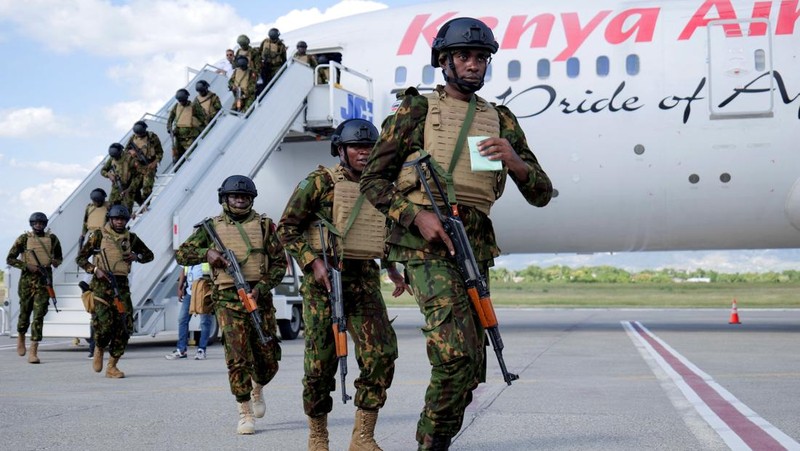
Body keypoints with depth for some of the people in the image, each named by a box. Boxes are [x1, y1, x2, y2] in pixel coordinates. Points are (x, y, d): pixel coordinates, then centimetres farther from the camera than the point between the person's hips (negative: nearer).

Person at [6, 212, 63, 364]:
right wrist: (27, 266, -12)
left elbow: (59, 256, 20)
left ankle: (33, 351, -9)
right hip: (27, 279, 0)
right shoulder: (24, 239, 0)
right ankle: (21, 337, 41)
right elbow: (10, 259, 1)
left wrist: (56, 262, -3)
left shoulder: (52, 238, 6)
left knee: (39, 315, -8)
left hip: (45, 280, 0)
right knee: (25, 313, 11)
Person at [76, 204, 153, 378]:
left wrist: (137, 257, 1)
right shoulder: (98, 236, 1)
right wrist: (95, 270, -13)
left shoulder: (131, 238, 10)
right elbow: (80, 258, 3)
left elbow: (149, 255, 22)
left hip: (122, 285, 4)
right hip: (102, 284, -4)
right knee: (104, 324, -15)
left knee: (125, 326, -3)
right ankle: (99, 350, 20)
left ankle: (111, 367, 8)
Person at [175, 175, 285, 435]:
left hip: (259, 298, 2)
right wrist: (207, 253, -11)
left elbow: (279, 263, 5)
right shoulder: (212, 227, 7)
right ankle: (245, 414, 0)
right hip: (228, 300, -1)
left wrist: (261, 288, -9)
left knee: (268, 359, 6)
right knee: (238, 358, -10)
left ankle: (257, 389, 38)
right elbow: (181, 255, 8)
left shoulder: (264, 225, 7)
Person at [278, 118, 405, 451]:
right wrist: (314, 262, -15)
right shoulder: (320, 182, -4)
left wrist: (393, 270, 15)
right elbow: (287, 228, -4)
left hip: (365, 280, 4)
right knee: (320, 362, 1)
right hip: (325, 280, -4)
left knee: (381, 354, -9)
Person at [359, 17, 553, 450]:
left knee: (471, 367, 7)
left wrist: (514, 161, -7)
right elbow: (372, 178, 3)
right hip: (425, 240, -5)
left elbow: (541, 194, 14)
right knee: (456, 351, -22)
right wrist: (417, 214, -12)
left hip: (475, 245, 5)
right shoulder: (416, 110, 6)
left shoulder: (501, 121, 16)